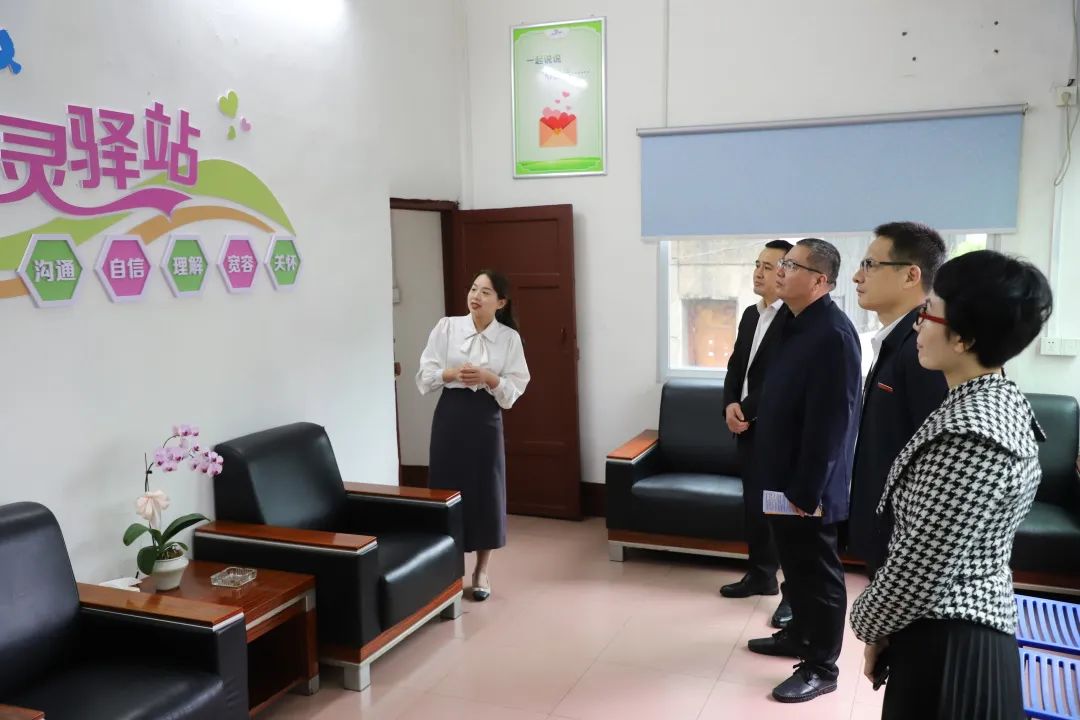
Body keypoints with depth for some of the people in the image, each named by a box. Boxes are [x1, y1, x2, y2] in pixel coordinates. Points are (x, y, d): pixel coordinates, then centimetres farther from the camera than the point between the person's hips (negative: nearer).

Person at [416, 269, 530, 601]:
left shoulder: (509, 337, -1)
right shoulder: (447, 327, -1)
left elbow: (516, 386, -2)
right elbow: (425, 374, -1)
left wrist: (488, 378, -18)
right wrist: (452, 374, -19)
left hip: (486, 418, 0)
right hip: (451, 414, 0)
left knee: (486, 491, 4)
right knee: (447, 488, 2)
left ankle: (481, 571, 21)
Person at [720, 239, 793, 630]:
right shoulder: (751, 314, 13)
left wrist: (746, 411, -15)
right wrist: (730, 405, -2)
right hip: (748, 428, 8)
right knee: (753, 505, 16)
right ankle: (761, 575, 30)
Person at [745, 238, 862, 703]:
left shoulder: (833, 333, -21)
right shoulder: (796, 324, 9)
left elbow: (830, 422, -24)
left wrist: (807, 490, -21)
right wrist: (782, 480, 17)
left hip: (808, 486, -9)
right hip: (783, 477, 9)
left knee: (818, 573, 5)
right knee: (794, 565, 22)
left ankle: (821, 668, 19)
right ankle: (799, 635, 40)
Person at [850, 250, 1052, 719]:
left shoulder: (969, 433, -27)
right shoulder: (1002, 400, 4)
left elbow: (923, 567, -22)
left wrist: (871, 626, -5)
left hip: (944, 641, -9)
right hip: (977, 623, 9)